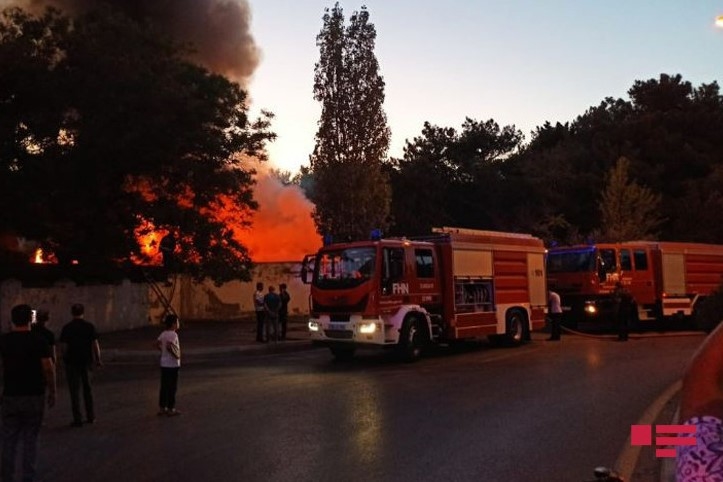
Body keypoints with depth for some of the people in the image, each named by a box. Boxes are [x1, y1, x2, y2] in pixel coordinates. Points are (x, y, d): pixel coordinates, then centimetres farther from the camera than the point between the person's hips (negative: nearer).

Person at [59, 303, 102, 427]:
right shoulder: (90, 326, -2)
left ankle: (77, 419, 2)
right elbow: (95, 344, -3)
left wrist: (65, 359, 7)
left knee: (75, 390, 3)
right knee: (87, 388, 16)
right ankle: (91, 416, 20)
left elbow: (64, 346, -7)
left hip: (72, 362, -2)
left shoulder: (67, 328, -6)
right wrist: (98, 359, 5)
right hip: (86, 361, 2)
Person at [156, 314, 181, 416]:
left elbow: (157, 344, 7)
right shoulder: (173, 334, -17)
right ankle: (171, 409, 7)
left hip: (164, 364, 8)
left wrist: (163, 351, 13)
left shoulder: (163, 334, 7)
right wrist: (176, 355, -19)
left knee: (164, 387, 13)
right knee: (172, 387, 1)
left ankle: (162, 408, 20)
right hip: (172, 365, -8)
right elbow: (169, 346, -30)